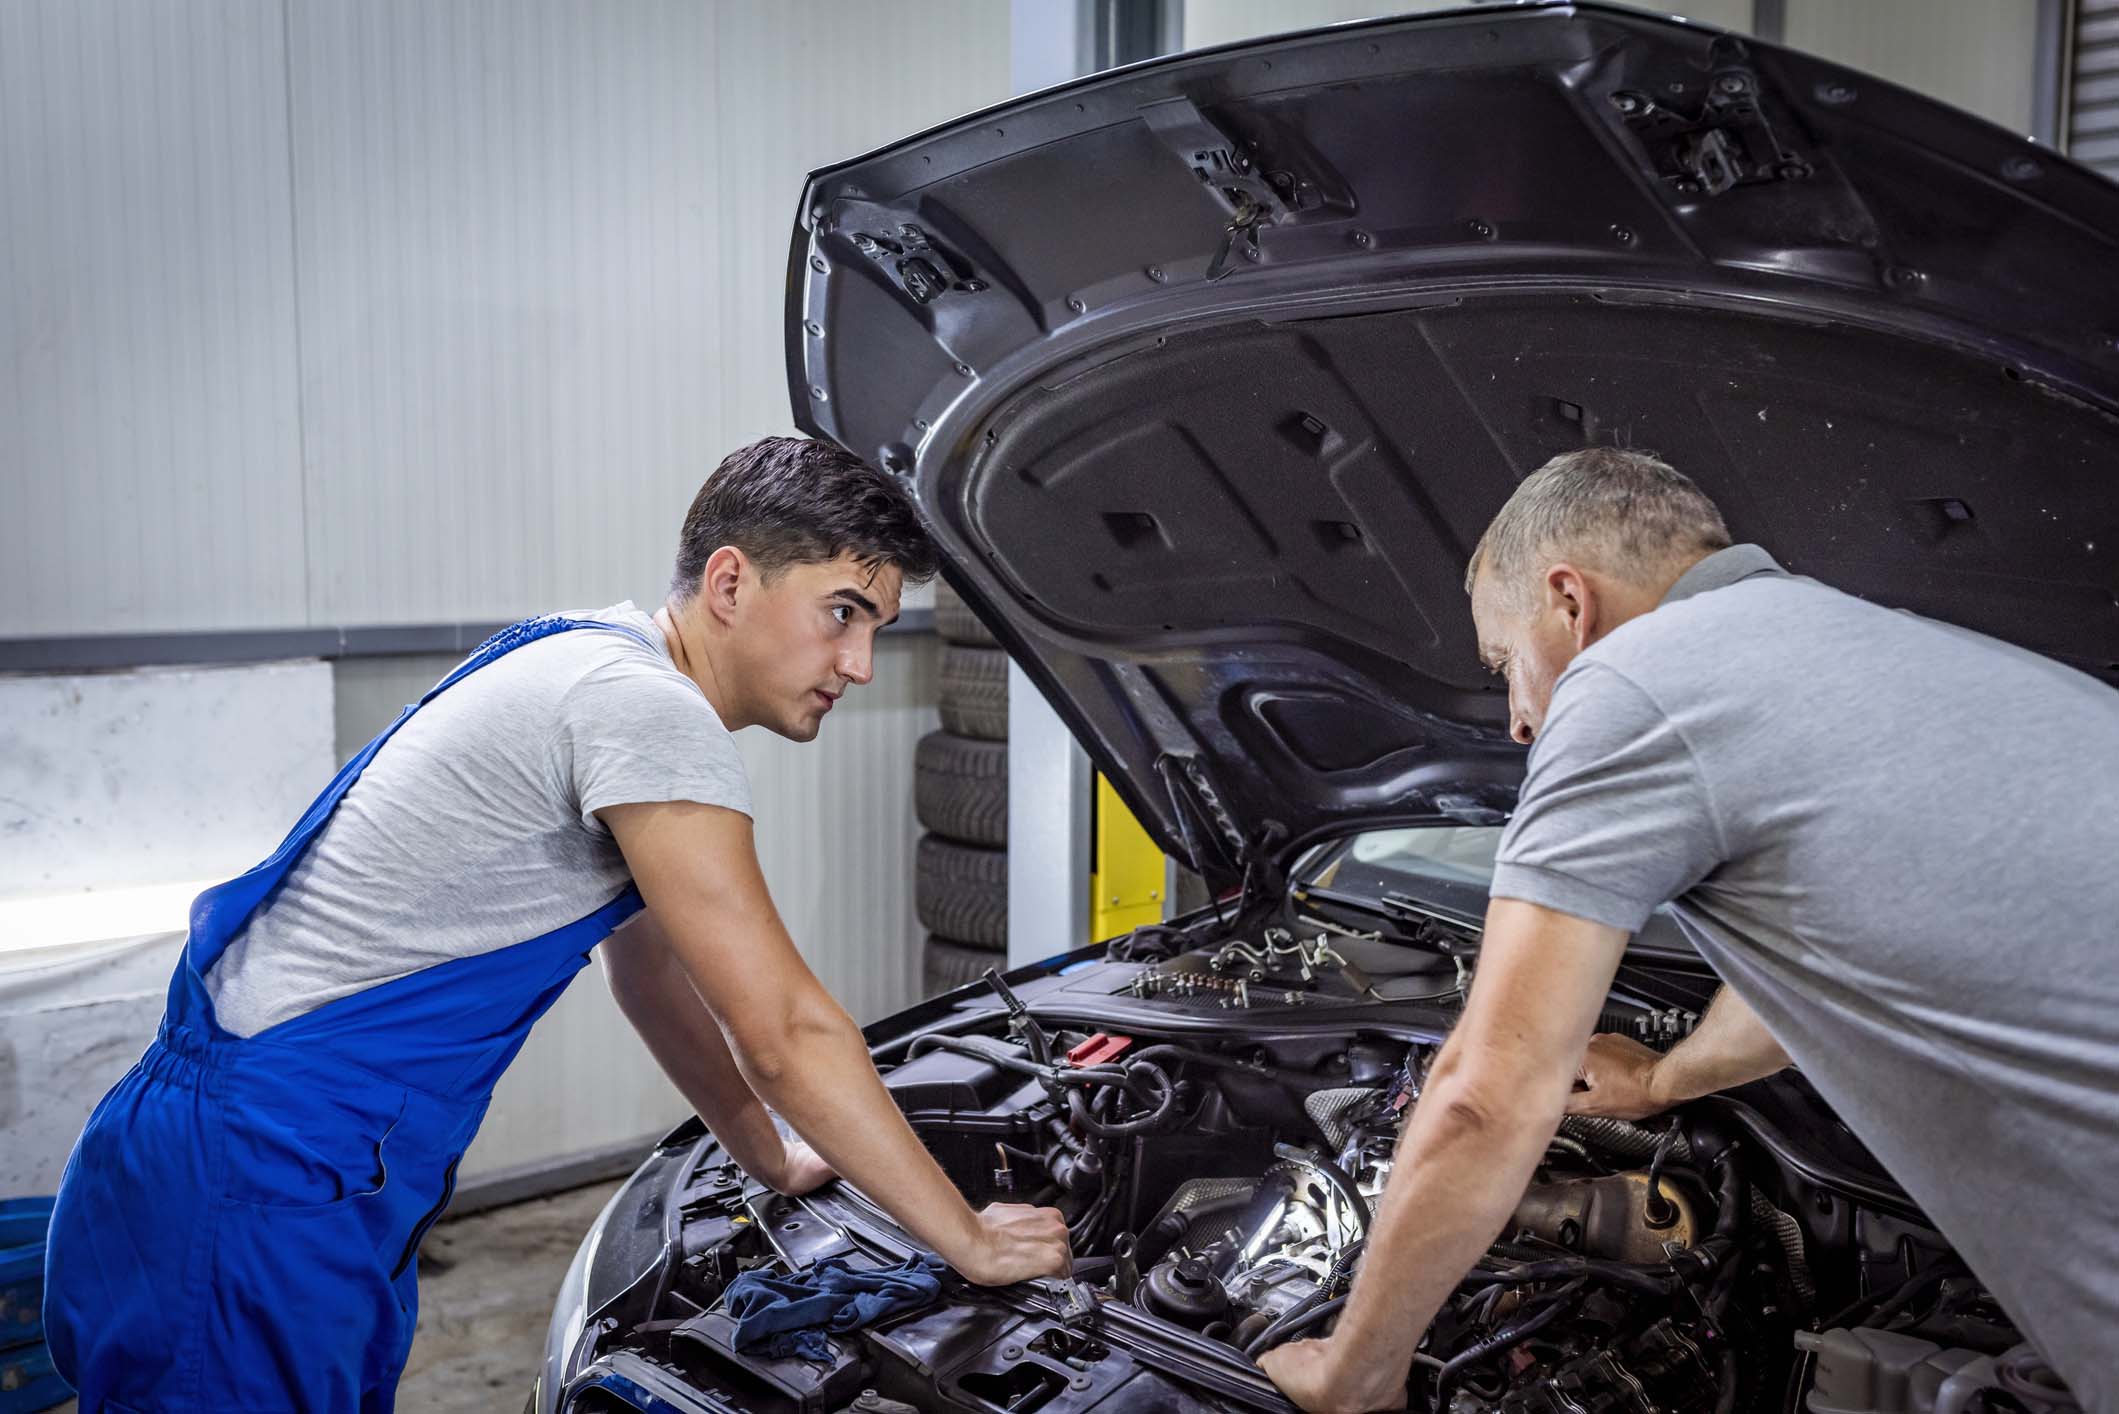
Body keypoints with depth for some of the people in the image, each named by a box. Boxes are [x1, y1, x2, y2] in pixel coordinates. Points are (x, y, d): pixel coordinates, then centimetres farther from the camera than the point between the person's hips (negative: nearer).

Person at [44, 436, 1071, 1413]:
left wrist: (776, 1162, 25)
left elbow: (652, 972, 19)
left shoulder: (603, 666, 10)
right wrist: (971, 1243, -10)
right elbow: (787, 1036, -21)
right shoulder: (642, 707, -23)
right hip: (248, 1196, -10)